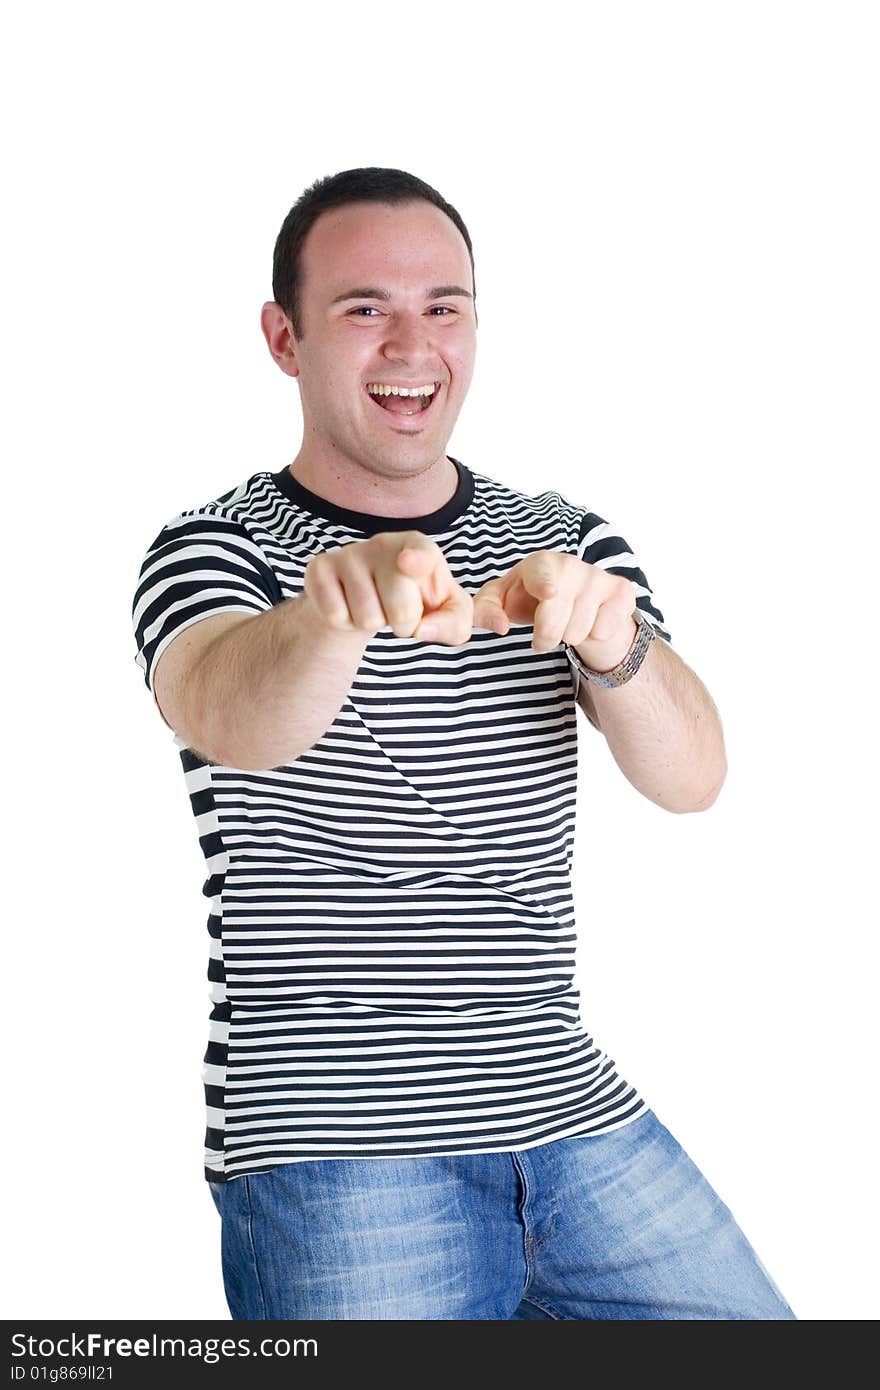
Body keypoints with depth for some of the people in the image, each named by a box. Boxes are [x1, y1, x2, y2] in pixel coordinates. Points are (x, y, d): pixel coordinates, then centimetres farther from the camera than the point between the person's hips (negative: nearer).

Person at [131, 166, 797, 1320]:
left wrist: (611, 636, -28)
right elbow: (234, 722, -26)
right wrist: (337, 608, -48)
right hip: (328, 1152, -4)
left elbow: (691, 777, -7)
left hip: (576, 1116, 4)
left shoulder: (568, 541, 9)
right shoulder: (213, 551, -3)